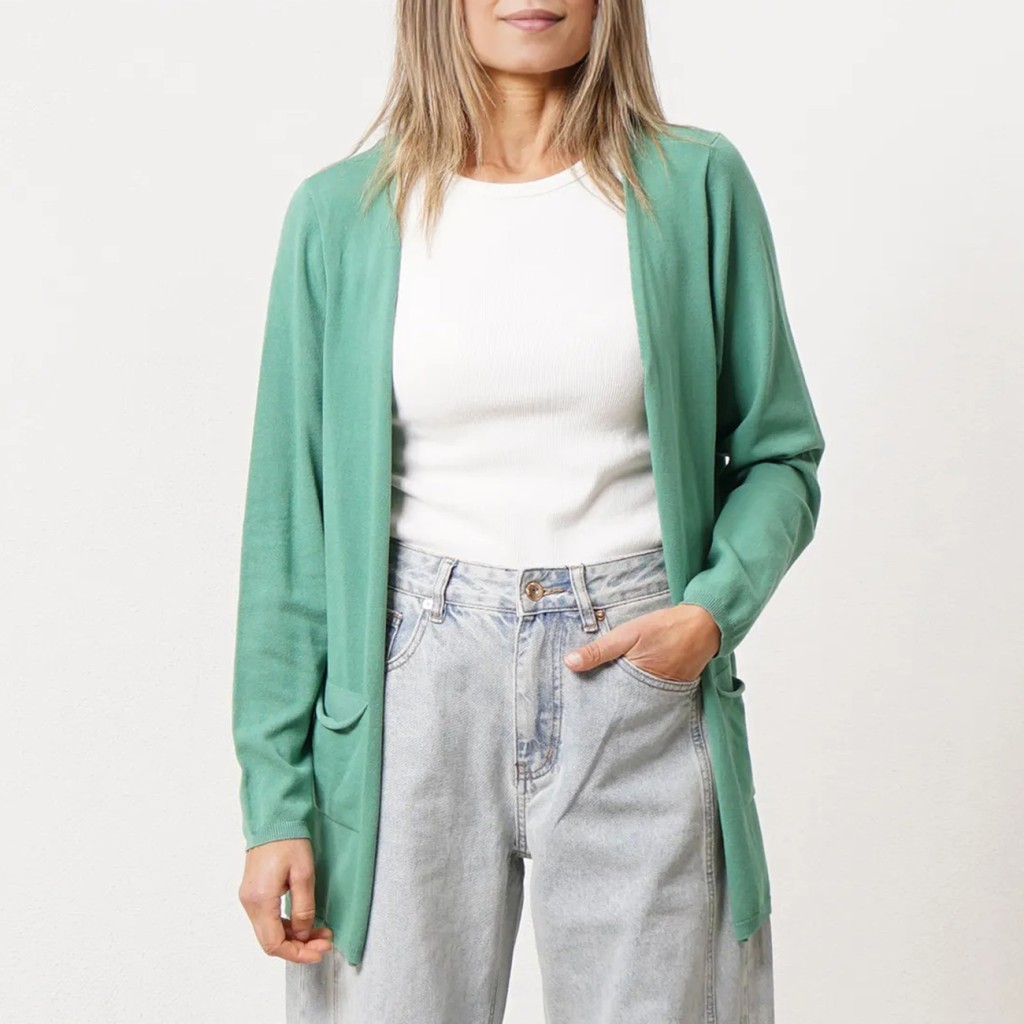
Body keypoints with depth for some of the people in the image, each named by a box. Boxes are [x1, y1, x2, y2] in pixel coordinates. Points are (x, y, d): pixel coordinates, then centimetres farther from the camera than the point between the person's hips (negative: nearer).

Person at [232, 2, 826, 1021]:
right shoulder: (339, 212, 2)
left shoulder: (697, 184, 2)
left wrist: (716, 604, -11)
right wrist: (276, 801, -1)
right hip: (417, 683, 0)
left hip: (641, 682, 1)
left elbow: (778, 453, 9)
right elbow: (290, 516, 2)